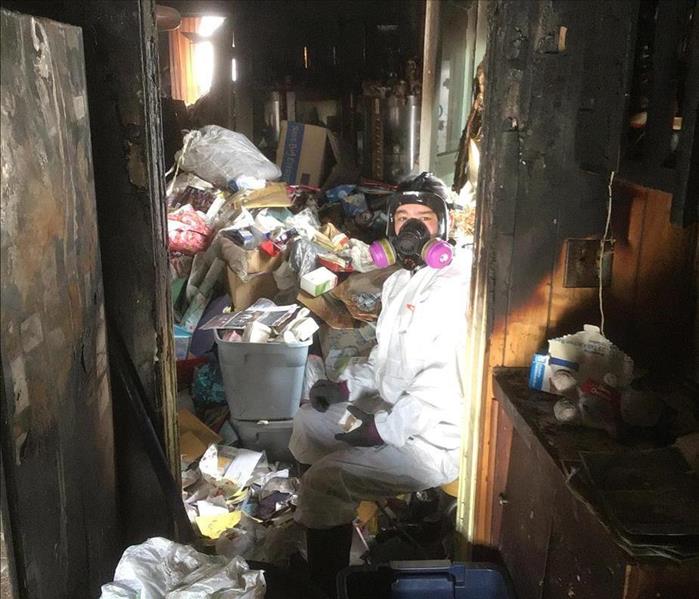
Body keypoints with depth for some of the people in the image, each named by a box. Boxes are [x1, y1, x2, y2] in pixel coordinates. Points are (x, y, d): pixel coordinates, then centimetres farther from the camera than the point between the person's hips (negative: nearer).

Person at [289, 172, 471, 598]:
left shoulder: (452, 286, -22)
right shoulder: (400, 279, 10)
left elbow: (448, 381, -28)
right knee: (309, 420, 20)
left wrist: (384, 428, -22)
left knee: (322, 483, -18)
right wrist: (348, 385, 6)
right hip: (394, 411, 10)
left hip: (434, 439, -10)